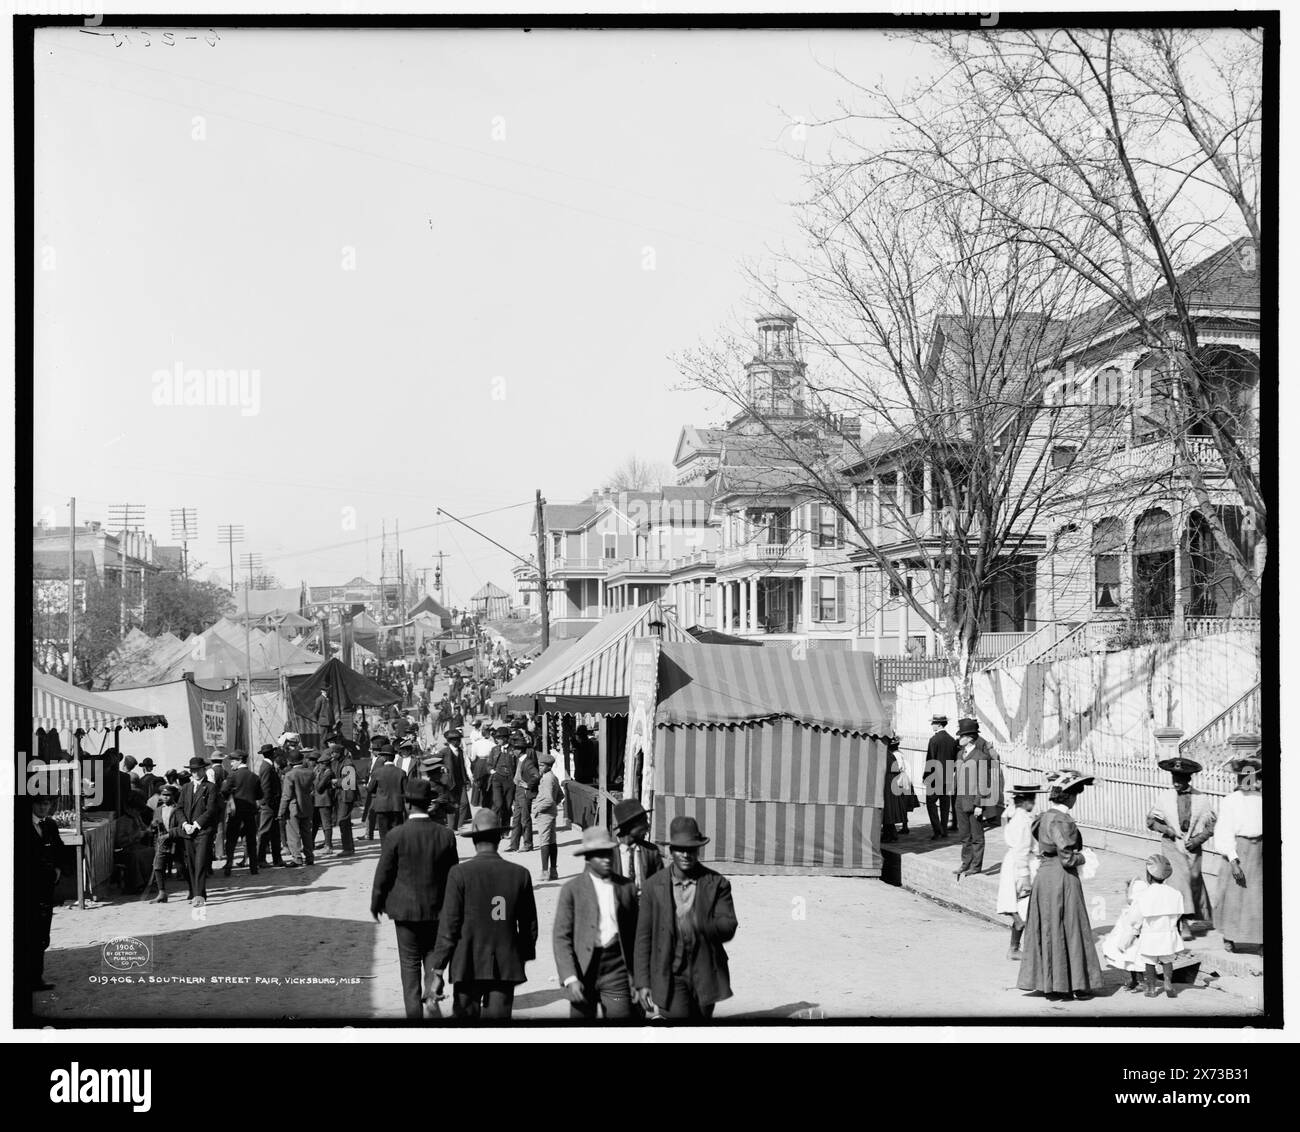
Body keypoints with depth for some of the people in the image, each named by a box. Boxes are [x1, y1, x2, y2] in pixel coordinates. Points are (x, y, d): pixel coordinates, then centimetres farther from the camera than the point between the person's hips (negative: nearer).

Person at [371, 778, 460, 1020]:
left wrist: (376, 903, 7)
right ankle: (432, 992, -1)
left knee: (410, 963, 9)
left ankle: (414, 1010, 8)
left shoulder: (396, 836, -15)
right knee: (433, 954, 18)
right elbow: (453, 874, 3)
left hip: (406, 909, -2)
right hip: (437, 908, 2)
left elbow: (383, 874, -8)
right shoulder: (446, 834, -6)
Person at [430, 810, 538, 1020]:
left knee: (465, 1013, 11)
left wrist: (438, 971, -3)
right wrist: (524, 958, 23)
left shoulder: (460, 873, -8)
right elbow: (529, 926, 7)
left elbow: (449, 926, -8)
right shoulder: (520, 874, 0)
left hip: (468, 967, -2)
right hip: (506, 968, 2)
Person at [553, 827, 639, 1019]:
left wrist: (635, 976, 8)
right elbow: (561, 937, -4)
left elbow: (634, 934, 11)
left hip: (616, 967, 1)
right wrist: (570, 979, -13)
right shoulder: (572, 889, 0)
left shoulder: (627, 887, 7)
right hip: (583, 969, -1)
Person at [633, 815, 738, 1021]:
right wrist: (641, 983, -3)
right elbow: (643, 937, 2)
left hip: (705, 974, 2)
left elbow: (728, 928, -10)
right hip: (671, 975, -1)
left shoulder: (717, 884, -2)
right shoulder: (654, 886, -1)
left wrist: (699, 924, -31)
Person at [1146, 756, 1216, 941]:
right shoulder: (1166, 798, -1)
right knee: (1180, 877, -16)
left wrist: (1197, 840, -10)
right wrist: (1166, 829, -8)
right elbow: (1151, 820, 8)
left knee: (1194, 879, 7)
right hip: (1172, 844, -1)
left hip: (1193, 846, 1)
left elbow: (1211, 826, 3)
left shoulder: (1202, 799, -3)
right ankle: (1184, 922, -19)